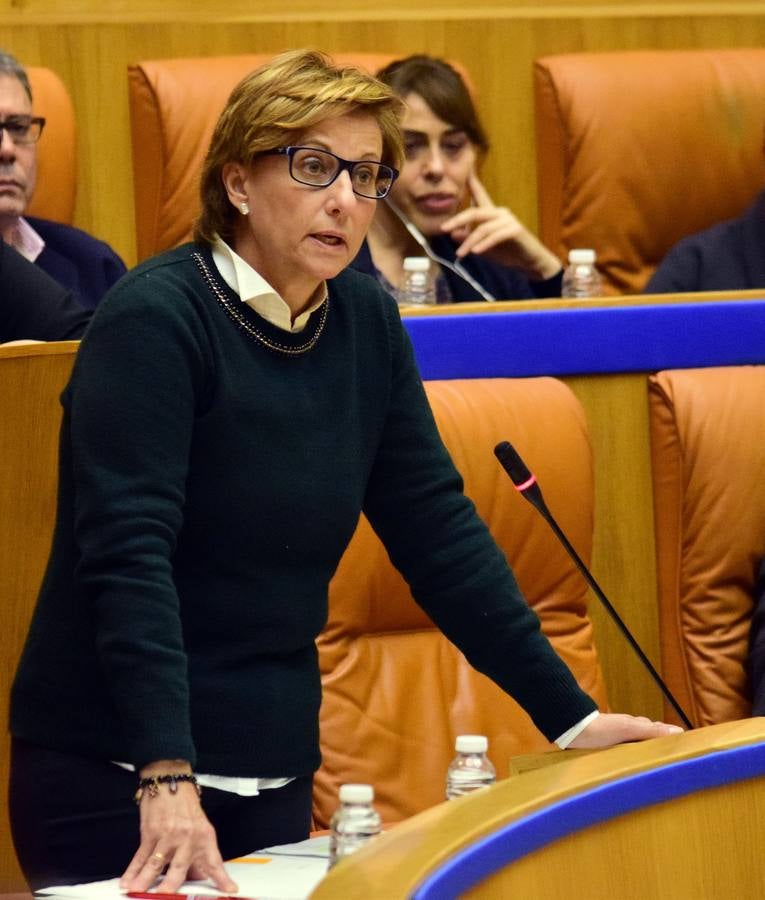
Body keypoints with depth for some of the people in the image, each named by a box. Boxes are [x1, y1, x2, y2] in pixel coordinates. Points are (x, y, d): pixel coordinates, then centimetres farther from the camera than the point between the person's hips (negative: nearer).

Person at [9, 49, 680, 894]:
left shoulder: (366, 325, 6)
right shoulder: (154, 320, -15)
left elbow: (437, 527, 10)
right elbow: (129, 555, -24)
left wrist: (569, 714, 5)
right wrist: (168, 779, -34)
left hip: (275, 775, 6)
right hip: (117, 781, -6)